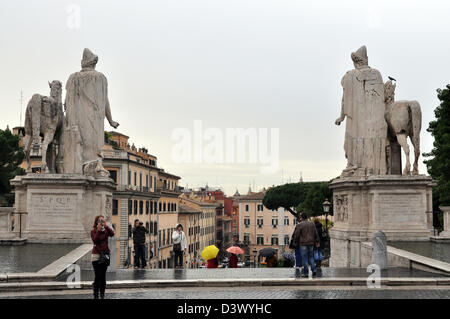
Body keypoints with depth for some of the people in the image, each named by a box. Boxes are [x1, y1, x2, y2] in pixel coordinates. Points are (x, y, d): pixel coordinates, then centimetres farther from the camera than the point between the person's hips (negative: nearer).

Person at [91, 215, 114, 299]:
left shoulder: (106, 230, 9)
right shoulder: (93, 231, 1)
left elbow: (112, 234, -11)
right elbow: (95, 240, -15)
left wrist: (106, 226, -18)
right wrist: (98, 230, -19)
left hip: (105, 254, 3)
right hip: (96, 255, -3)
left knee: (103, 275, 7)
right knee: (98, 276, -9)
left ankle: (102, 294, 14)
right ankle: (96, 295, -4)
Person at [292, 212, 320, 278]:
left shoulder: (299, 225, -9)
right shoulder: (312, 224, 7)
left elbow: (296, 235, -7)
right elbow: (316, 234, 10)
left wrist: (296, 242, 6)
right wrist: (317, 241, 18)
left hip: (303, 243, -4)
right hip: (311, 243, 4)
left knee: (304, 258, 0)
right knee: (311, 257, 14)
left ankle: (306, 273, 1)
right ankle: (314, 270, 2)